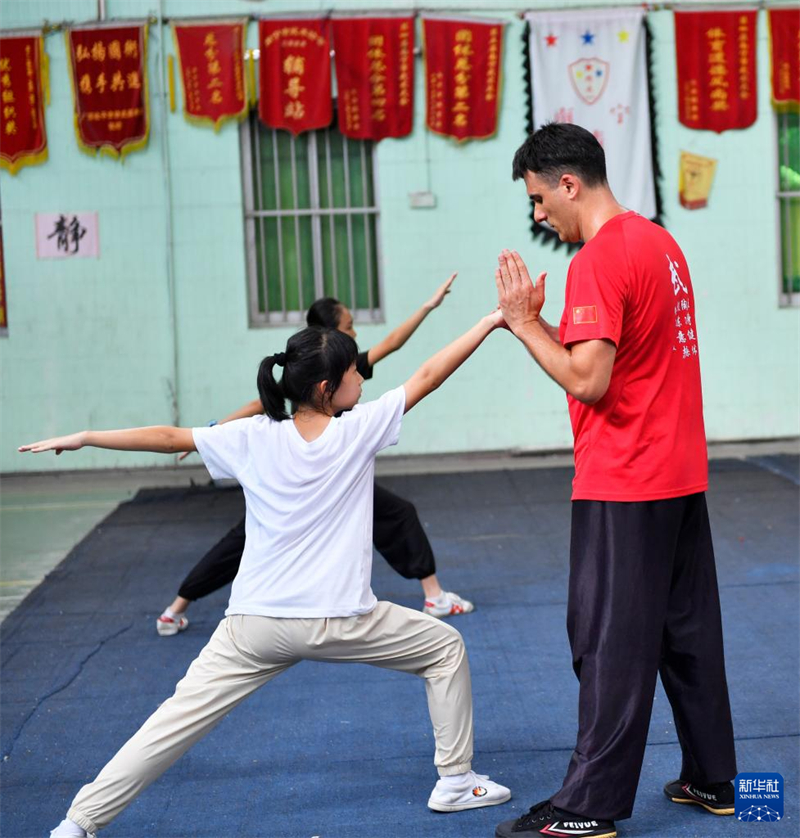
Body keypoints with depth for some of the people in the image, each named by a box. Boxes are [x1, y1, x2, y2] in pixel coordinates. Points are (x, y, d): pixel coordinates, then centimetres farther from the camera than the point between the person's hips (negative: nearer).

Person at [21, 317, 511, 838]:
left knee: (180, 717, 5)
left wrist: (84, 438, 12)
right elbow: (427, 376, 1)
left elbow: (170, 437, 3)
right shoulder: (359, 429, -4)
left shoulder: (254, 438, 0)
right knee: (445, 648, 19)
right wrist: (490, 322, 9)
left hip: (256, 622, 2)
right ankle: (456, 781, 22)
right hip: (339, 622, -2)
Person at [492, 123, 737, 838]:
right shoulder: (661, 242, 12)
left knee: (612, 643, -3)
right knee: (688, 630, 15)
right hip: (682, 475, 9)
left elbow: (587, 380, -23)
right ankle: (712, 779, 25)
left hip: (624, 485, -9)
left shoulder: (598, 261, -17)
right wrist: (534, 322, 9)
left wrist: (525, 323, -11)